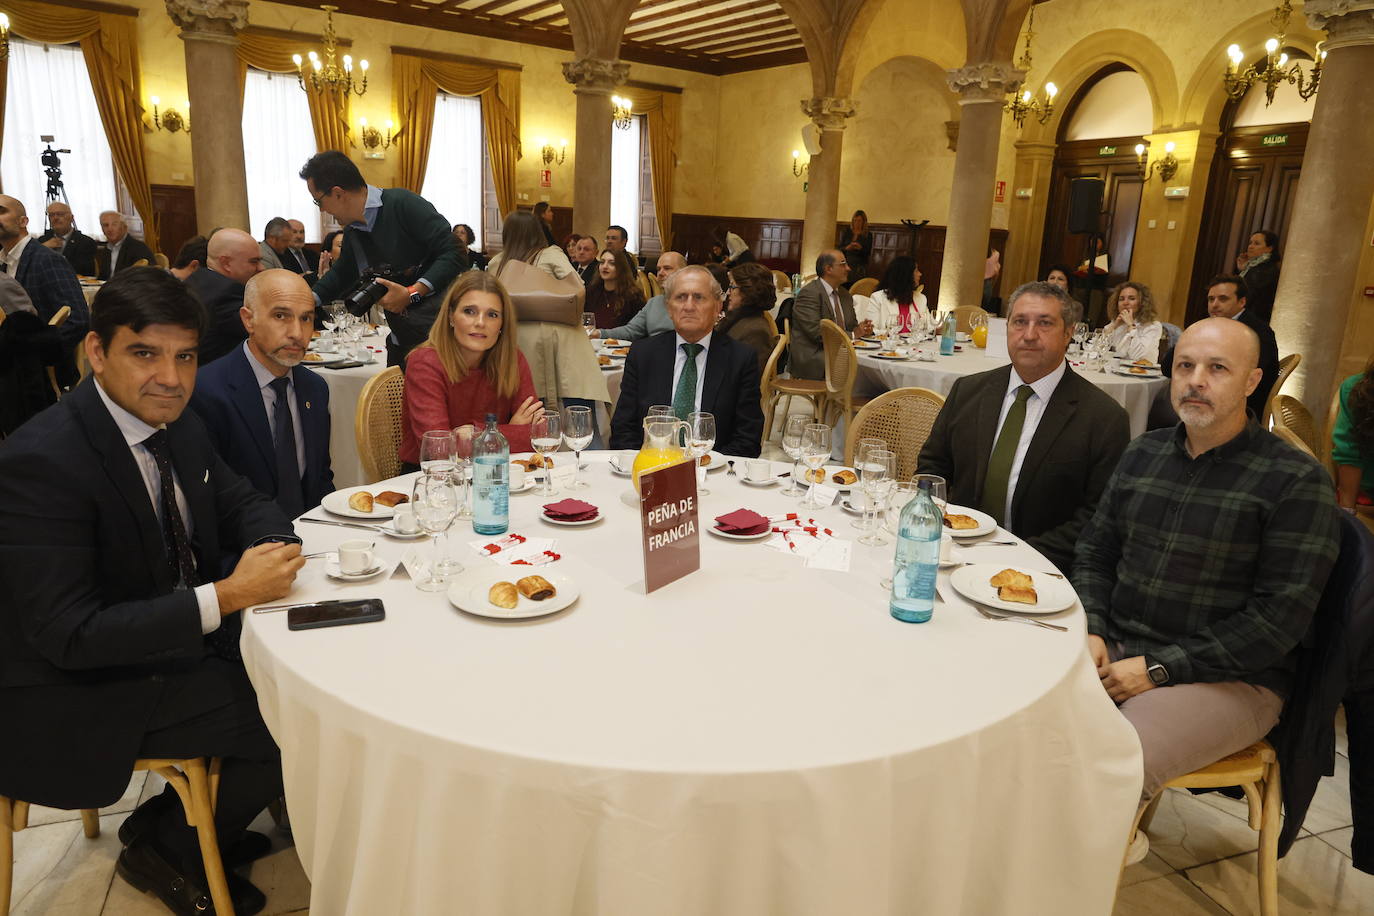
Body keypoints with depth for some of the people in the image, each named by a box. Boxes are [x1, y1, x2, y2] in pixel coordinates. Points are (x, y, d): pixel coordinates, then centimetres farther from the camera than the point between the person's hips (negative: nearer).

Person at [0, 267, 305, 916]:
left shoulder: (175, 423, -2)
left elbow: (240, 500, 9)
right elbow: (67, 635, -27)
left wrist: (272, 547, -15)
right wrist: (224, 597, -31)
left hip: (179, 639, 8)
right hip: (77, 696, -8)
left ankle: (212, 820, 20)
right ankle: (165, 847, 12)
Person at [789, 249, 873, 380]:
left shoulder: (845, 294, 19)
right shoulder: (809, 293, -10)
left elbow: (851, 326, 24)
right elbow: (816, 332, -19)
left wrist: (860, 329, -1)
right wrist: (853, 335, -17)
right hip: (812, 356, -8)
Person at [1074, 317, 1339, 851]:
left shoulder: (1295, 480, -7)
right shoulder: (1144, 453, 10)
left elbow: (1280, 616, -12)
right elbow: (1094, 553, 15)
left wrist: (1158, 667, -15)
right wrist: (1091, 631, -3)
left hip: (1229, 680, -5)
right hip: (1115, 650, 6)